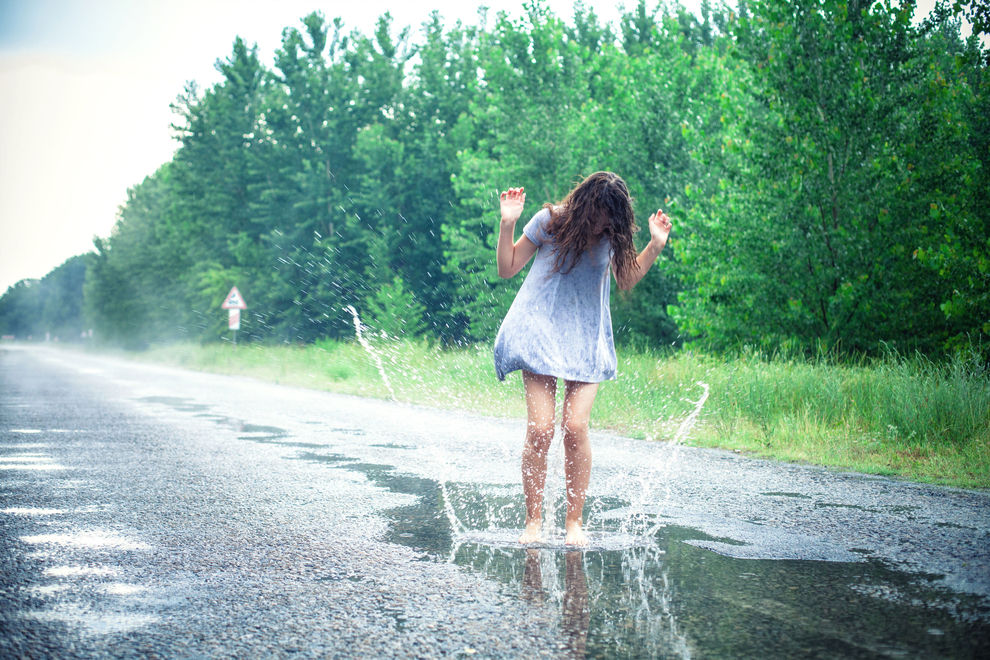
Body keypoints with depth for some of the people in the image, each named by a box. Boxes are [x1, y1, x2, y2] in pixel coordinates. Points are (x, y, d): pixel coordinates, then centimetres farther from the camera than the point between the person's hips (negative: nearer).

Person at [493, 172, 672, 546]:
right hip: (540, 333, -2)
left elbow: (627, 279, 17)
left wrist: (656, 245, 5)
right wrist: (507, 224, -11)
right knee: (540, 429, -11)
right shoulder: (550, 221, -6)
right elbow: (507, 269, 1)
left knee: (575, 427, -11)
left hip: (586, 340, 2)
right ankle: (533, 522, 1)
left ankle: (574, 522, 0)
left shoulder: (612, 234, 1)